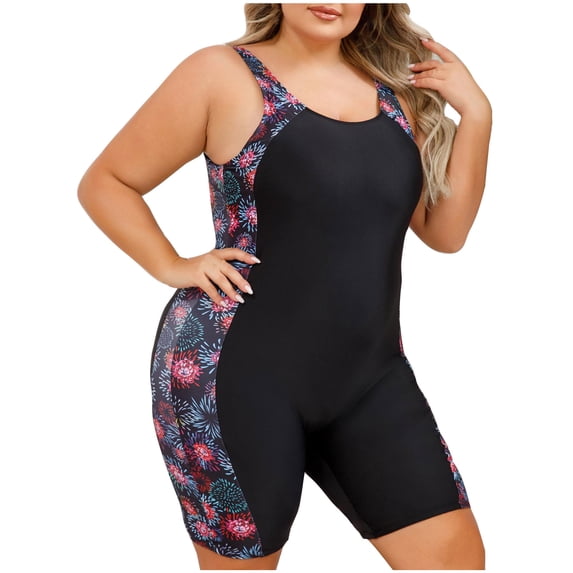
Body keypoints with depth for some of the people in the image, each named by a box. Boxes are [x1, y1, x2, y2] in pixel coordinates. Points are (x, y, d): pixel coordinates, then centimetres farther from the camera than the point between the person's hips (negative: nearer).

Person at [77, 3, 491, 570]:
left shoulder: (396, 88, 8)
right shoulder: (222, 74, -5)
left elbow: (445, 231, 9)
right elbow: (104, 183, 2)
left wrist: (475, 113, 0)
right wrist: (174, 267, -8)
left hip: (371, 374, 5)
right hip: (237, 370, -4)